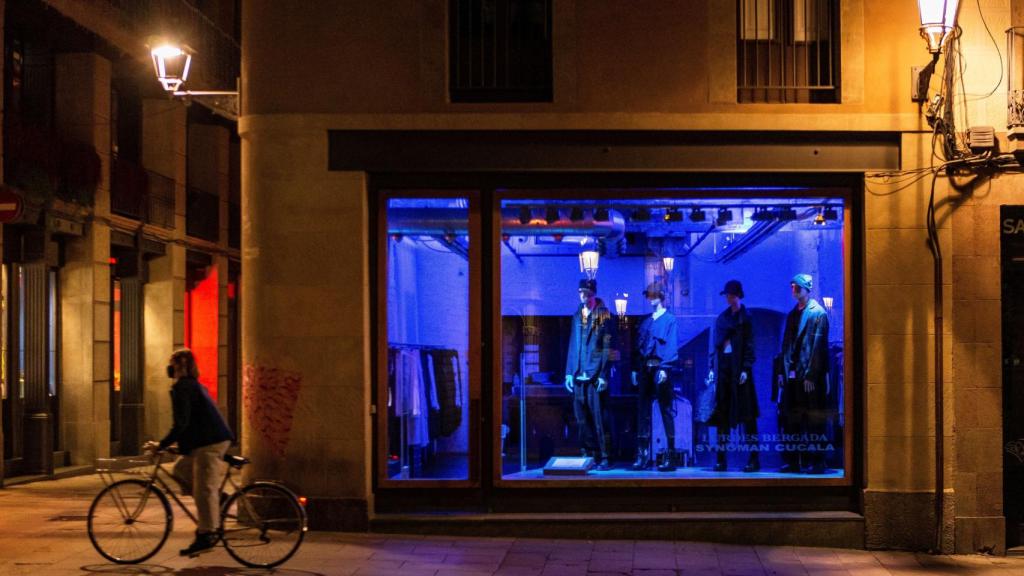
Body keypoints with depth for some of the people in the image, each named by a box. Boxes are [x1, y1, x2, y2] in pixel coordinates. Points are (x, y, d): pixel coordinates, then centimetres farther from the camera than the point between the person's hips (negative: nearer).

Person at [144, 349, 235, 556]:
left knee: (204, 489, -7)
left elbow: (181, 424, -19)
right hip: (214, 440, 10)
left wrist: (161, 445, -15)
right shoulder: (193, 385, 19)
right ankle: (217, 498, 12)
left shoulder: (182, 387, -12)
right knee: (181, 470, 18)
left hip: (209, 444, -10)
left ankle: (206, 535, -6)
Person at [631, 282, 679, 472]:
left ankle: (671, 456, -2)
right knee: (643, 412, 5)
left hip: (660, 369, -6)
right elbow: (638, 346, 16)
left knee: (666, 412, -4)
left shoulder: (670, 320, -1)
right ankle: (642, 456, 8)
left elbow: (672, 346, -9)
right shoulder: (646, 322, 17)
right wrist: (635, 369, 8)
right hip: (645, 369, 6)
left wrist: (664, 368, -19)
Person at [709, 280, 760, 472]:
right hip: (723, 368, 5)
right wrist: (713, 367, 8)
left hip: (739, 368, -5)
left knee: (746, 414, -4)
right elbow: (716, 343, 14)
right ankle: (721, 459, 5)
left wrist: (746, 369, -14)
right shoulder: (722, 317, 14)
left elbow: (749, 345, -6)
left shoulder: (745, 318, -1)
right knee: (722, 414, 3)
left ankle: (754, 459, -2)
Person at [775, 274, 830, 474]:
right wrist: (782, 372, 9)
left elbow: (817, 345, -11)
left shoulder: (818, 313, -5)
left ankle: (816, 462, 1)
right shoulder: (792, 314, 17)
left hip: (810, 377, -7)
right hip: (792, 375, 7)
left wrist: (810, 375, -16)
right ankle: (792, 461, 11)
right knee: (790, 421, 7)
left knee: (813, 422, -3)